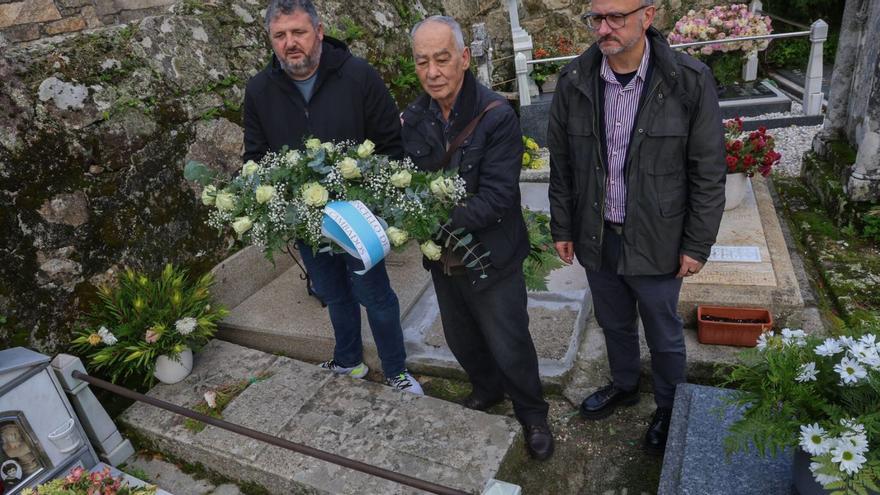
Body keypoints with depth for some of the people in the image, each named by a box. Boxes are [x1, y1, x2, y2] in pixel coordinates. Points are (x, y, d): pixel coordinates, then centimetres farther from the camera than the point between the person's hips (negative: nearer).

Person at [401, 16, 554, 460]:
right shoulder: (414, 118, -3)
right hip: (442, 258, 6)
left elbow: (496, 199, -25)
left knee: (510, 347, 9)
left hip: (492, 259, -5)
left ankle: (532, 416, 38)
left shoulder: (497, 116, -21)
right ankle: (487, 390, 53)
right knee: (460, 339, 24)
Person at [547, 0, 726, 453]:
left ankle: (669, 408, 44)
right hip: (596, 236, 3)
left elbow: (708, 172, -8)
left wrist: (697, 245, -7)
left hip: (656, 242, -2)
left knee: (663, 334, 17)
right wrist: (562, 228, 5)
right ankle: (624, 385, 52)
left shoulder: (689, 81, -15)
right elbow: (561, 163, 2)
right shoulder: (574, 80, -7)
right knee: (614, 323, 24)